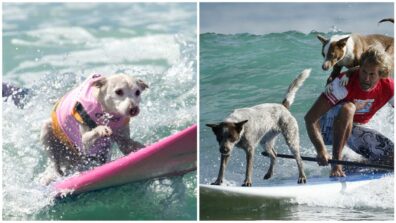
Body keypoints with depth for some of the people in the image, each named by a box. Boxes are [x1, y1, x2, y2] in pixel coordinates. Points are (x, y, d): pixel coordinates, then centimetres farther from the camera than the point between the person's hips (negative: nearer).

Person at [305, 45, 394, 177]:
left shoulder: (388, 88, -17)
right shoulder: (345, 83, -30)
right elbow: (310, 118, -34)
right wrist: (321, 151, -48)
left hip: (352, 131, 5)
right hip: (327, 129, -5)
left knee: (391, 159, -13)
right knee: (348, 107, -38)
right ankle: (336, 163, -32)